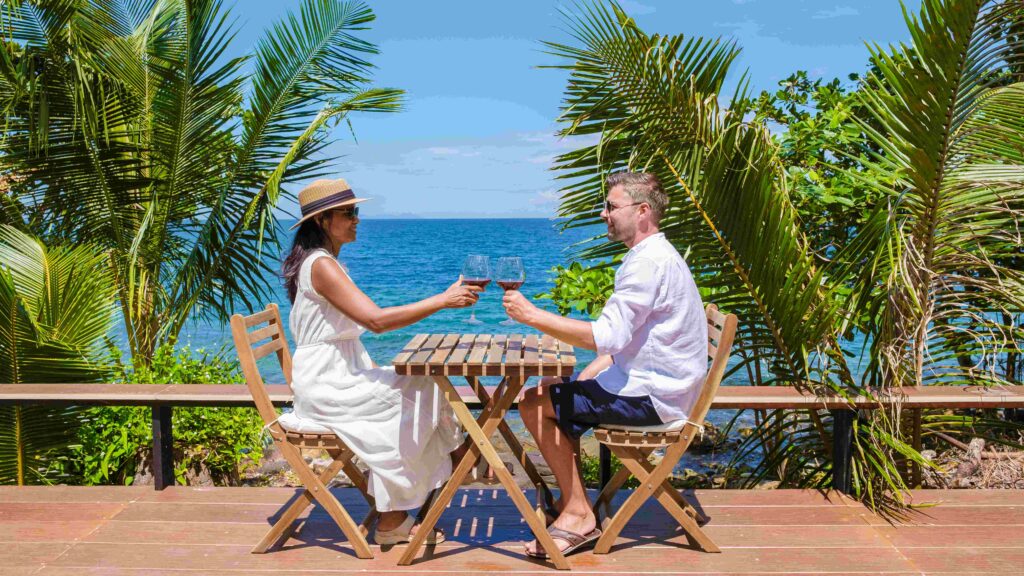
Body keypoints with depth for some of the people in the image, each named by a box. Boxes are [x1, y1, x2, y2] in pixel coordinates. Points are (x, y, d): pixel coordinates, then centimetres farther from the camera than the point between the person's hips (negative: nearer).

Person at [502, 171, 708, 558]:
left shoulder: (650, 262, -20)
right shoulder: (653, 255, 14)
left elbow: (607, 336, -28)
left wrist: (532, 315, -23)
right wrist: (580, 380, 10)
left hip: (650, 396, -11)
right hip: (649, 382, 11)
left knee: (534, 403, -9)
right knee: (556, 394, 19)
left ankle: (579, 516, -3)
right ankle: (570, 502, 17)